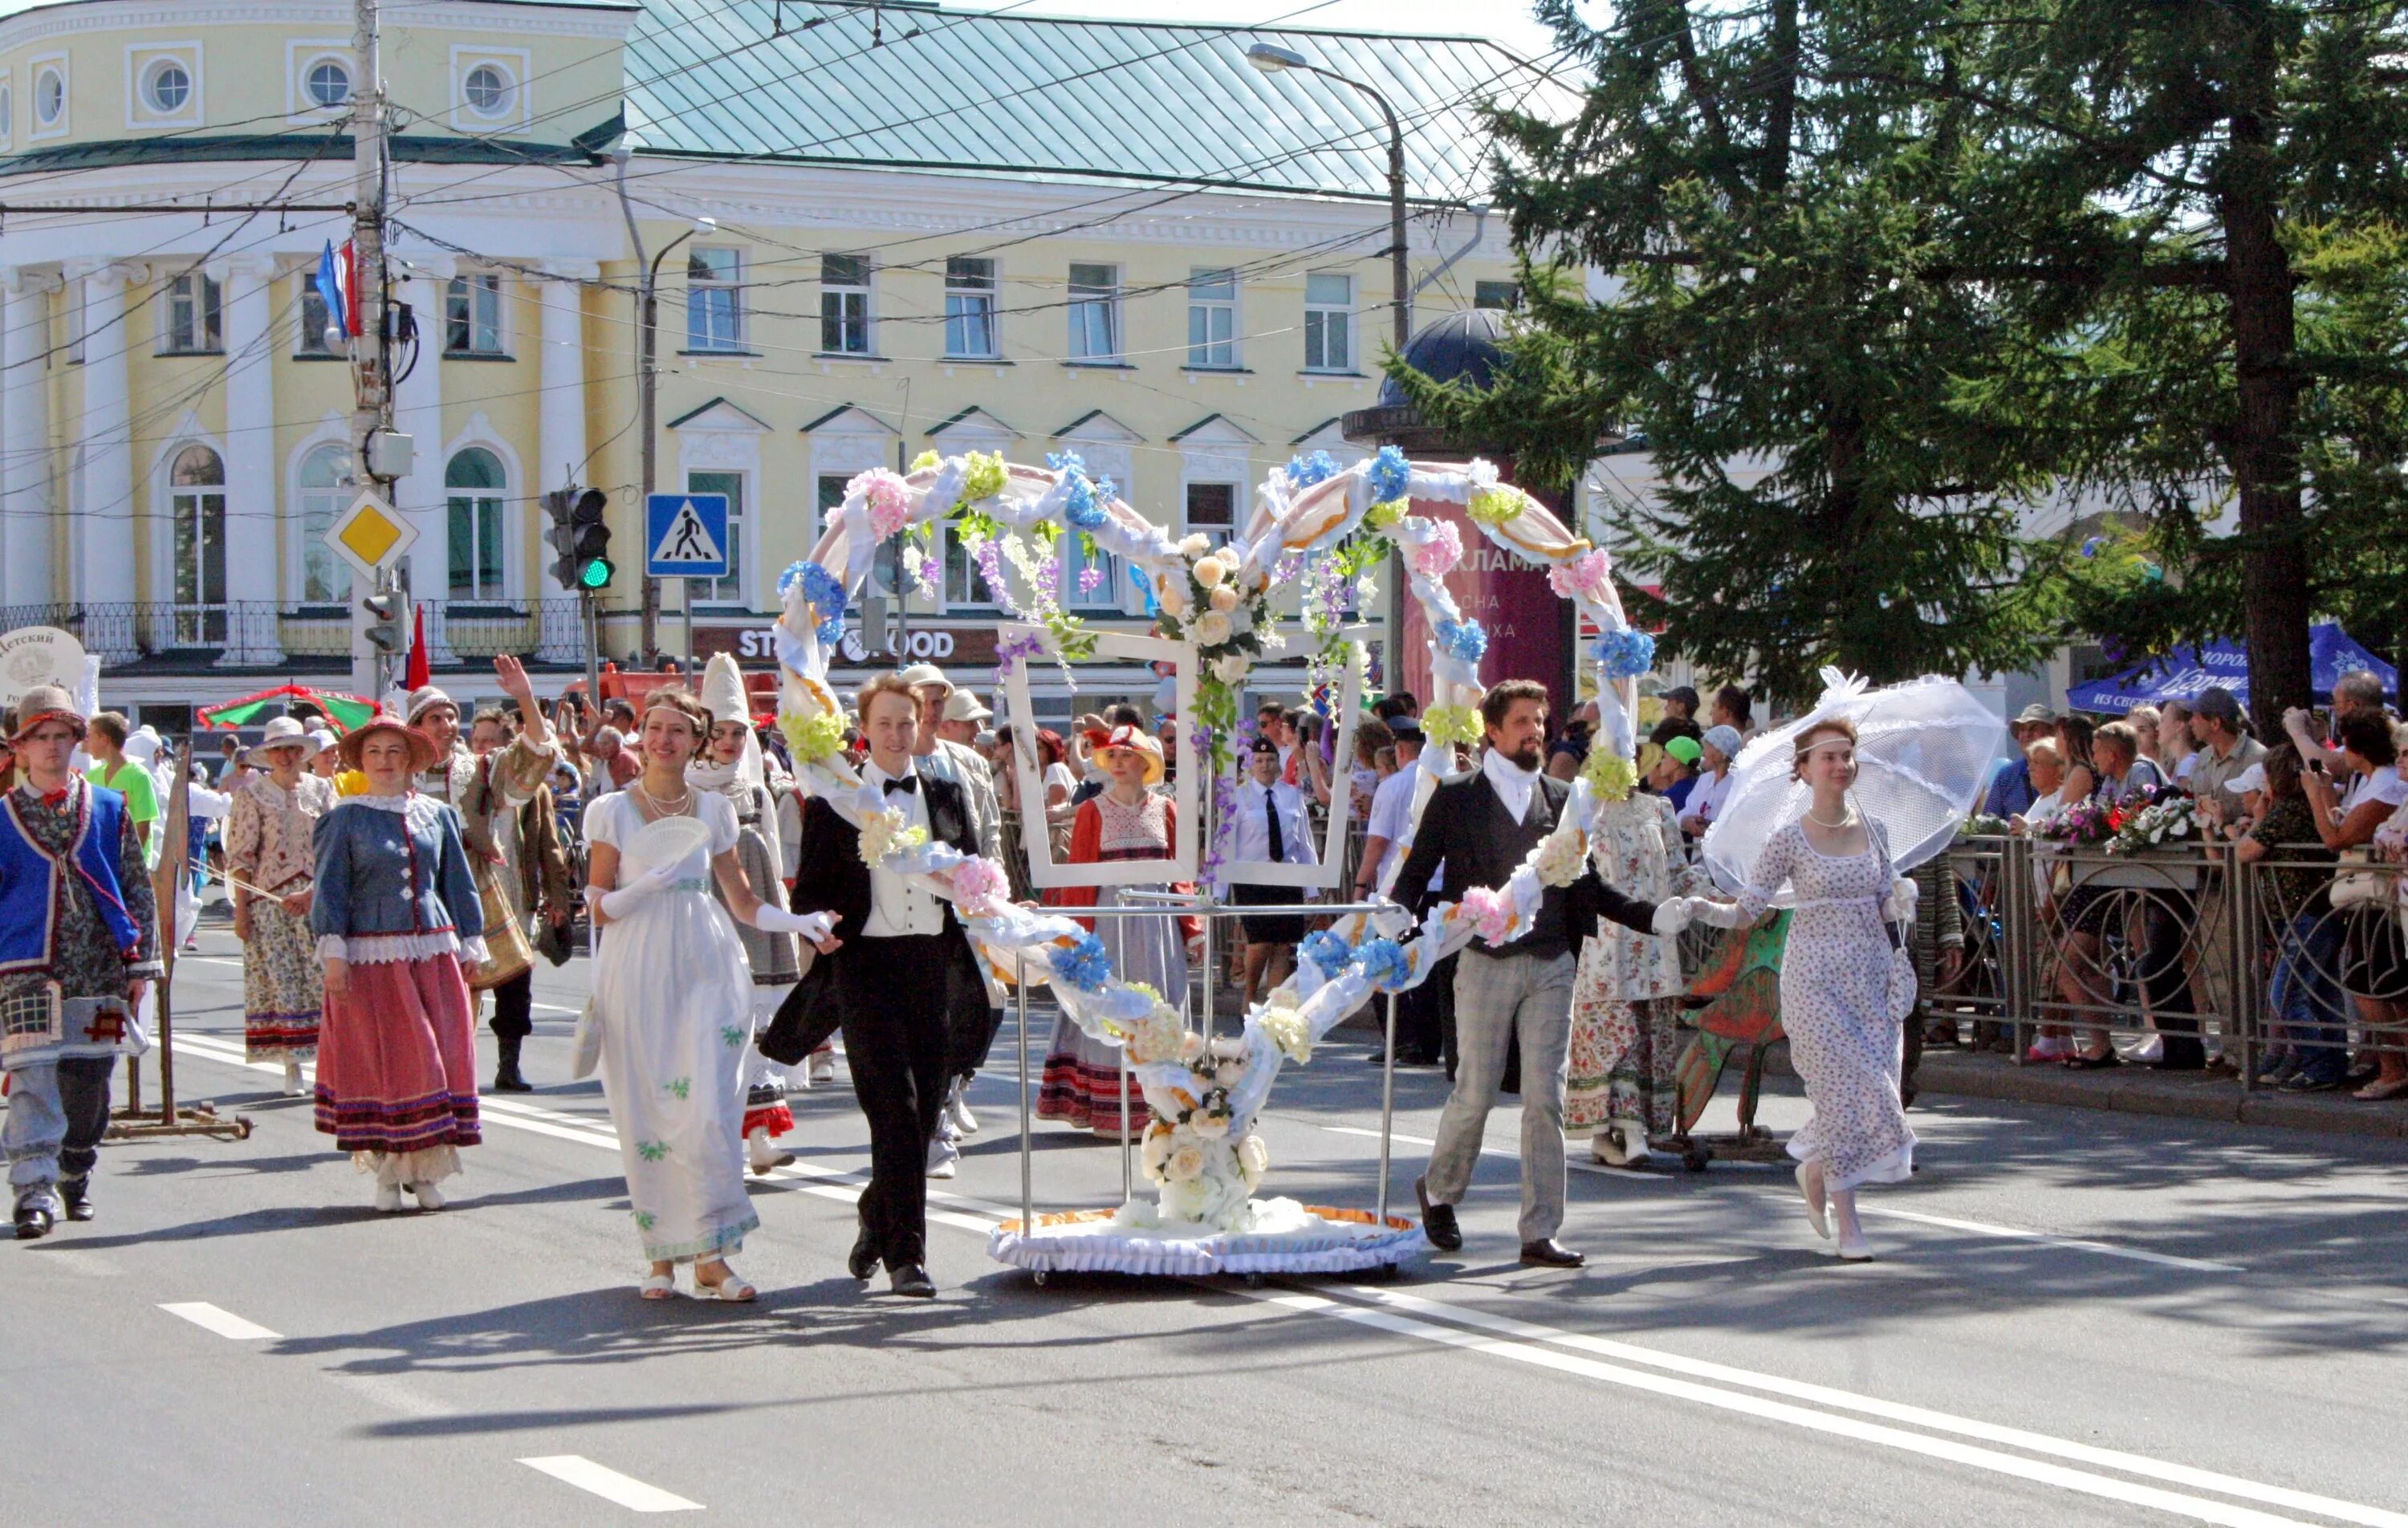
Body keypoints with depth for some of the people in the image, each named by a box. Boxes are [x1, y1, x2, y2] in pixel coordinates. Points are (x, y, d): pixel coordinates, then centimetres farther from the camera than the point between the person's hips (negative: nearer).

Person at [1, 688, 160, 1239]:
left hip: (99, 970, 2)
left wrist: (140, 965, 6)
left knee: (89, 1082, 9)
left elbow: (139, 891, 11)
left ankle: (76, 1177, 29)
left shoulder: (109, 810, 9)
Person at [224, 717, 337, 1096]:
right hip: (268, 898, -1)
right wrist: (241, 909, -5)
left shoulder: (321, 789, 8)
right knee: (280, 982, -2)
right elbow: (240, 854, 1)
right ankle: (292, 1069, 3)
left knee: (323, 978, -5)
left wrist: (312, 892, -11)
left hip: (318, 898, 1)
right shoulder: (252, 792, 4)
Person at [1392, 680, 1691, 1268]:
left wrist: (1653, 916, 2)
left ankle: (1540, 1233, 3)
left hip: (1550, 966, 3)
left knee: (1545, 1100, -2)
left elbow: (1587, 887, 15)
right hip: (1485, 965, -3)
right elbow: (1416, 873, 1)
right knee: (1475, 1094, 0)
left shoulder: (1561, 800, 12)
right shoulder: (1456, 798, 3)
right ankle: (1438, 1190, 28)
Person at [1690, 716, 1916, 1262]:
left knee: (1875, 1084, 2)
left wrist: (1902, 899, -10)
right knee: (1844, 1086, -10)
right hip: (1815, 976, -4)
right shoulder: (1789, 841, -3)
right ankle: (1847, 1222, -2)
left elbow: (1887, 908, 12)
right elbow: (1747, 910, -6)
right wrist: (1705, 910, -25)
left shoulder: (1874, 831, 9)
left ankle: (1816, 1168, 31)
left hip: (1872, 975, 4)